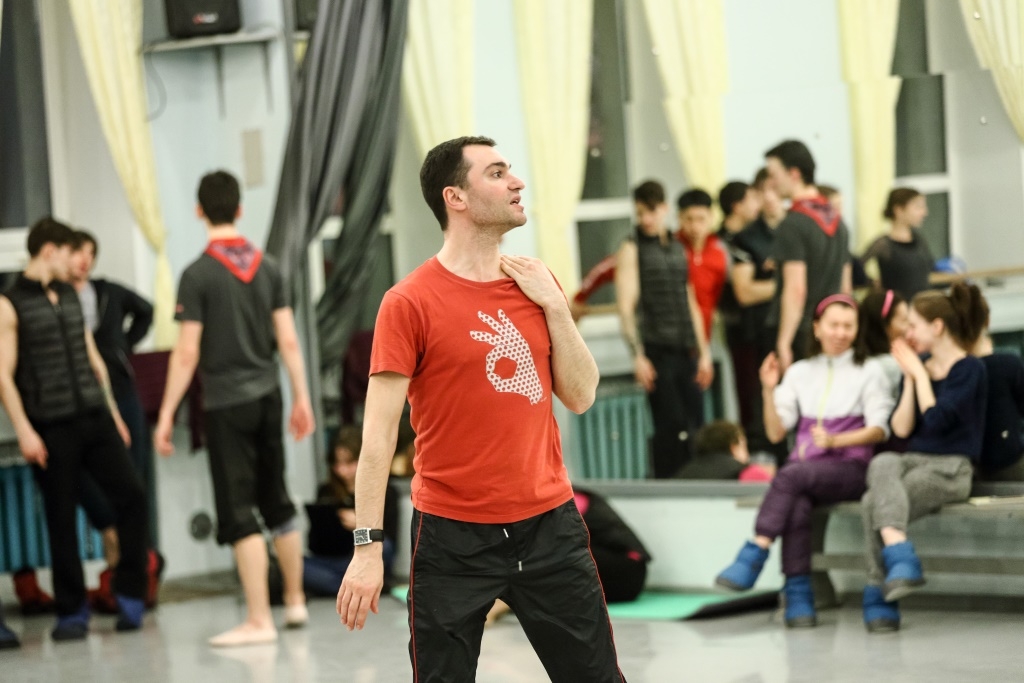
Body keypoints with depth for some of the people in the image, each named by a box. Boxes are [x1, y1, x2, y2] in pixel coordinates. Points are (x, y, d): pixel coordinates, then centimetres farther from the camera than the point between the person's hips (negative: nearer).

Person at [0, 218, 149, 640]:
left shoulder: (70, 296, 16)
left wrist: (112, 410, 19)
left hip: (94, 416, 5)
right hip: (50, 427, -5)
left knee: (131, 494, -5)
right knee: (61, 520, 1)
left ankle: (129, 594, 7)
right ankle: (71, 612, 11)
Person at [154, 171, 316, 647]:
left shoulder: (198, 275, -10)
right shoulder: (268, 267, 5)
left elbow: (186, 354, -12)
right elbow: (289, 342, 5)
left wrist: (166, 416, -7)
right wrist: (301, 398, 13)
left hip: (227, 404, -5)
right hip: (267, 396, 6)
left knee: (238, 512, -3)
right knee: (276, 501, 17)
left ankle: (258, 620, -4)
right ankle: (295, 602, 26)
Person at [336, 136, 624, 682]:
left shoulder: (536, 285, 7)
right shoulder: (410, 303, -9)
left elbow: (580, 397, 6)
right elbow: (379, 433, -11)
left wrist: (553, 305, -5)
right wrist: (368, 546, -16)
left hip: (549, 523, 5)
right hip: (454, 535, -5)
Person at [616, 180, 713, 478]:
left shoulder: (677, 249, 18)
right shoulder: (632, 249, 1)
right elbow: (626, 305, -6)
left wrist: (703, 352, 18)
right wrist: (638, 355, -14)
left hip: (685, 351, 6)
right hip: (656, 350, -6)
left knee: (695, 428, 1)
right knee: (671, 428, -12)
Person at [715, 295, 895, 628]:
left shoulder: (869, 371, 8)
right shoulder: (800, 373, 17)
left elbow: (879, 429, -2)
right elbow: (776, 432, 9)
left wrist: (835, 441, -18)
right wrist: (769, 391, -7)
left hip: (849, 469, -2)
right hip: (804, 467, 3)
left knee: (791, 475, -33)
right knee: (796, 507, -33)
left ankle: (753, 556, -35)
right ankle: (798, 594, -33)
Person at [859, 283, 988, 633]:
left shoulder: (969, 369, -3)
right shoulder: (917, 367, 14)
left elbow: (935, 419, -15)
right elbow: (901, 428, 7)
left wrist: (919, 373, -6)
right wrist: (910, 378, 0)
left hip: (949, 469, -5)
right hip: (911, 460, 5)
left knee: (874, 503, -28)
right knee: (882, 463, -31)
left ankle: (879, 597, -27)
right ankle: (900, 558, -38)